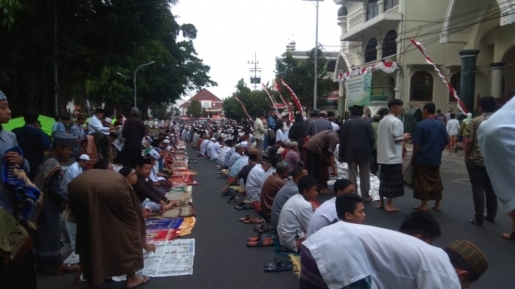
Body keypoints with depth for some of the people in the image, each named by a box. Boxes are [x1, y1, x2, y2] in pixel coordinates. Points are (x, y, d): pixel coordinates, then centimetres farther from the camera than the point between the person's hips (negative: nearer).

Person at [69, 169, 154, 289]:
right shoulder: (121, 182, 38)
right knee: (129, 226, 19)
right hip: (111, 190, -3)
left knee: (89, 233, 24)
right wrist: (144, 244, 55)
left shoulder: (88, 175, 45)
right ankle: (132, 277, 26)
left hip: (79, 189, 3)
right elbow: (137, 215, 42)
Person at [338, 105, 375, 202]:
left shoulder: (346, 123, -1)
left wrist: (341, 155, 5)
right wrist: (369, 150, 12)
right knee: (365, 176, 9)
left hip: (350, 153, 0)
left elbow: (342, 140, -1)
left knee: (352, 176, 4)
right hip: (365, 153, 0)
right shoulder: (367, 123, -3)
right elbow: (372, 139, -5)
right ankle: (366, 196, 13)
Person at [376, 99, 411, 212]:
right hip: (393, 156, -8)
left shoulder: (382, 120, 11)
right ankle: (388, 205, 5)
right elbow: (396, 138, -19)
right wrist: (405, 138, 1)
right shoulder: (396, 122, -14)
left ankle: (381, 202, 19)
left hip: (383, 155, 8)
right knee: (392, 181, 0)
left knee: (384, 179, 14)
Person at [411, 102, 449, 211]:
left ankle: (424, 204, 8)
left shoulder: (421, 125, -14)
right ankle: (438, 204, 19)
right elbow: (446, 142, 9)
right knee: (436, 180, 14)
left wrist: (413, 156, -3)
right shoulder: (440, 125, 4)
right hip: (435, 159, 6)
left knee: (422, 181, 3)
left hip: (422, 158, -5)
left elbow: (417, 144, -15)